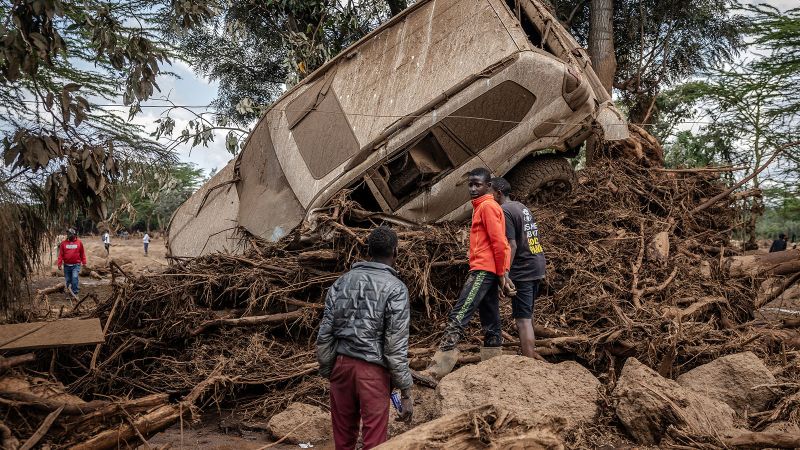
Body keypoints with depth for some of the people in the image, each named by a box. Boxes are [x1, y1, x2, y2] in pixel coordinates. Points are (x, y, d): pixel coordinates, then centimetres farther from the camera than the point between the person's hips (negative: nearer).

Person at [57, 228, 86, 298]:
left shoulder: (79, 242, 1)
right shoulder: (63, 243, 3)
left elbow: (82, 253, 7)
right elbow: (60, 254, 4)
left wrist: (84, 262, 5)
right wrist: (59, 264, 0)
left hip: (76, 265, -2)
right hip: (67, 265, 2)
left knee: (75, 277, -17)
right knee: (67, 280, 8)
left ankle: (75, 293, -10)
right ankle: (67, 292, 22)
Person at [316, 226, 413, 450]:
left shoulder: (342, 282, 6)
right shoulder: (395, 288, -8)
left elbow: (324, 335, 6)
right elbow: (396, 347, -11)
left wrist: (326, 370, 16)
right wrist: (406, 391, -6)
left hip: (342, 364, 5)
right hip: (373, 370, -5)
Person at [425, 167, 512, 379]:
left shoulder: (488, 206, -8)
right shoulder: (482, 207, 21)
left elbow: (499, 242, -14)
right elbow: (500, 243, 21)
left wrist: (501, 273, -11)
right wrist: (502, 274, 16)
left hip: (483, 270, -11)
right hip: (489, 272, 11)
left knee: (458, 317, -16)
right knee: (491, 323, 10)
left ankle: (437, 369, -21)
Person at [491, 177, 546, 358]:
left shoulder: (504, 211, -14)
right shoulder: (522, 206, 14)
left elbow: (512, 245, -20)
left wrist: (505, 273, -19)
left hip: (523, 269, -9)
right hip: (538, 264, 9)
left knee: (522, 318, -7)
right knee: (528, 312, 21)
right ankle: (531, 352, 33)